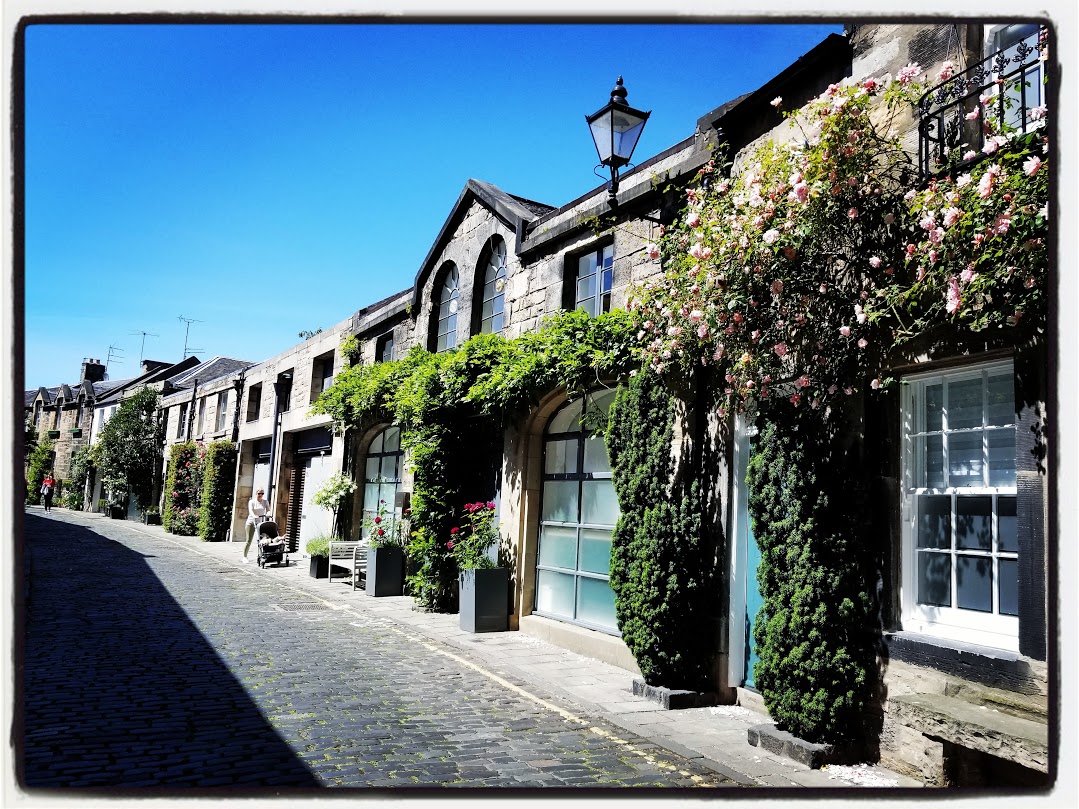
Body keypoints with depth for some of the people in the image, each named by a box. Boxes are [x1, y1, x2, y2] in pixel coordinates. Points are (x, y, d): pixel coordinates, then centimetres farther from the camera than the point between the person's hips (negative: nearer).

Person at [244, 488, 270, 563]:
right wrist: (254, 516, -40)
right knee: (249, 540, -3)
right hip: (251, 522, -3)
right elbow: (250, 510, -19)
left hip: (261, 522, 3)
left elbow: (268, 510, -5)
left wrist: (268, 514, -30)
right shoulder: (251, 502, -3)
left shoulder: (265, 502, 5)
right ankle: (245, 557, 7)